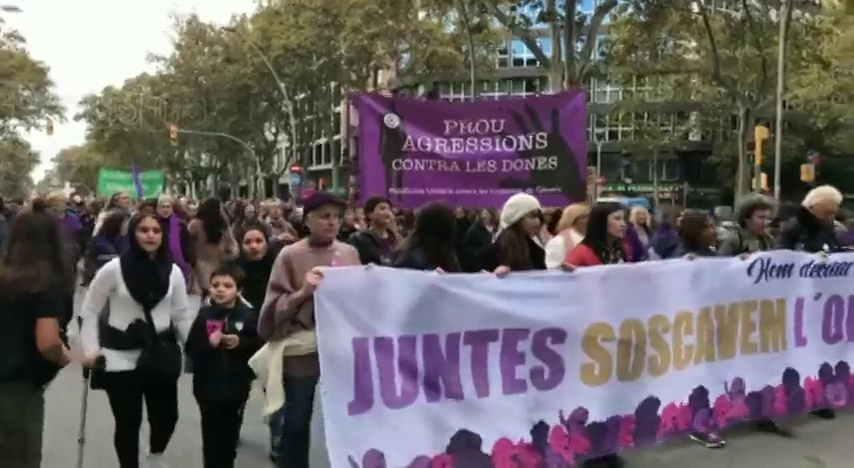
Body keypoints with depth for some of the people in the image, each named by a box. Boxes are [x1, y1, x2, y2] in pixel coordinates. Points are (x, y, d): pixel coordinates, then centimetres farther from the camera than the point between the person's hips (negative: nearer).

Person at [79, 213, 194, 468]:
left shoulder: (173, 271, 1)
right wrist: (91, 349, -10)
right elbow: (89, 311, -2)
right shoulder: (113, 269, -9)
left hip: (160, 354, 3)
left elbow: (181, 315, 8)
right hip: (121, 357, -3)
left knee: (167, 415, 10)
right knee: (128, 420, 4)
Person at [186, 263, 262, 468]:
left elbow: (259, 346, -5)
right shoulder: (205, 314, -5)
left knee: (230, 434, 14)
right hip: (208, 386, 0)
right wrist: (209, 343, -24)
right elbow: (191, 348, -7)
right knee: (211, 434, 9)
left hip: (236, 386, 0)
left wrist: (240, 343, -20)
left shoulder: (248, 315, -7)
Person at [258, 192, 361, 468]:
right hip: (302, 351, -3)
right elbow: (275, 306, -9)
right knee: (297, 422, 9)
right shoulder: (290, 256, -7)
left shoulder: (350, 253, 5)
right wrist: (302, 292, -24)